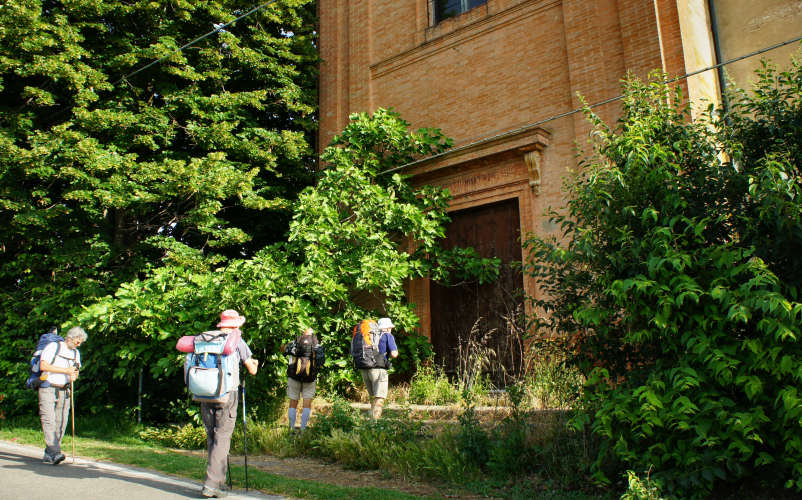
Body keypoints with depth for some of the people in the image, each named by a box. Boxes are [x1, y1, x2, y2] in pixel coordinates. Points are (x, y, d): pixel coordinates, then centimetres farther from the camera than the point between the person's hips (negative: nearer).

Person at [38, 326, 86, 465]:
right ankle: (55, 453, -22)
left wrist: (74, 376, -2)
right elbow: (43, 366, -14)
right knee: (49, 421, -14)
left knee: (61, 423, 1)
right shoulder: (53, 347, -3)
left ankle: (48, 454, 10)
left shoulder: (76, 353, 16)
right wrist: (66, 370, -15)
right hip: (48, 388, -6)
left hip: (63, 391, 6)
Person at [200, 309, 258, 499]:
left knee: (211, 437, 13)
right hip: (227, 394, -4)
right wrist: (254, 364, 32)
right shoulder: (237, 341, 1)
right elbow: (252, 370, 9)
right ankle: (211, 484, -7)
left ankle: (219, 481, 20)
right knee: (222, 438, -1)